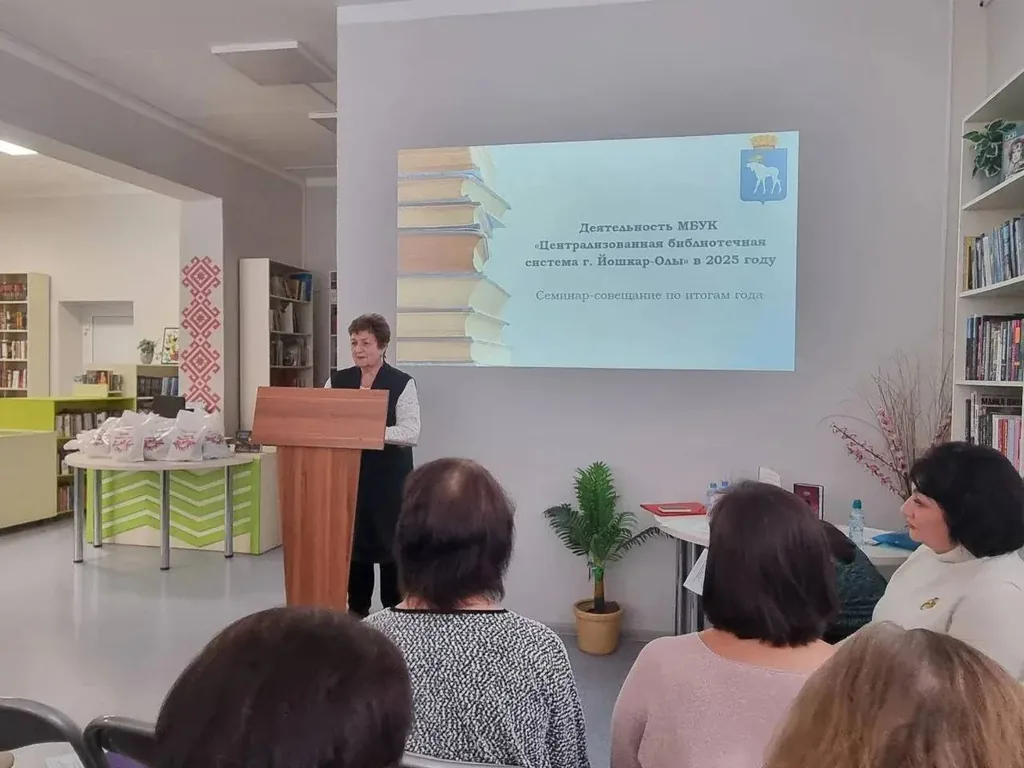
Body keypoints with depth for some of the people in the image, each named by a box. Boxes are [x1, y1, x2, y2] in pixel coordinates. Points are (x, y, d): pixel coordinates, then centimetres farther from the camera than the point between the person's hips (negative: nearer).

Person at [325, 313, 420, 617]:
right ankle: (356, 611, 25)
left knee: (391, 544, 1)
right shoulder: (337, 381, 8)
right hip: (348, 475, 4)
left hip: (388, 478, -3)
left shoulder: (402, 384, -5)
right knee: (353, 542, 9)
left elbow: (410, 433, -13)